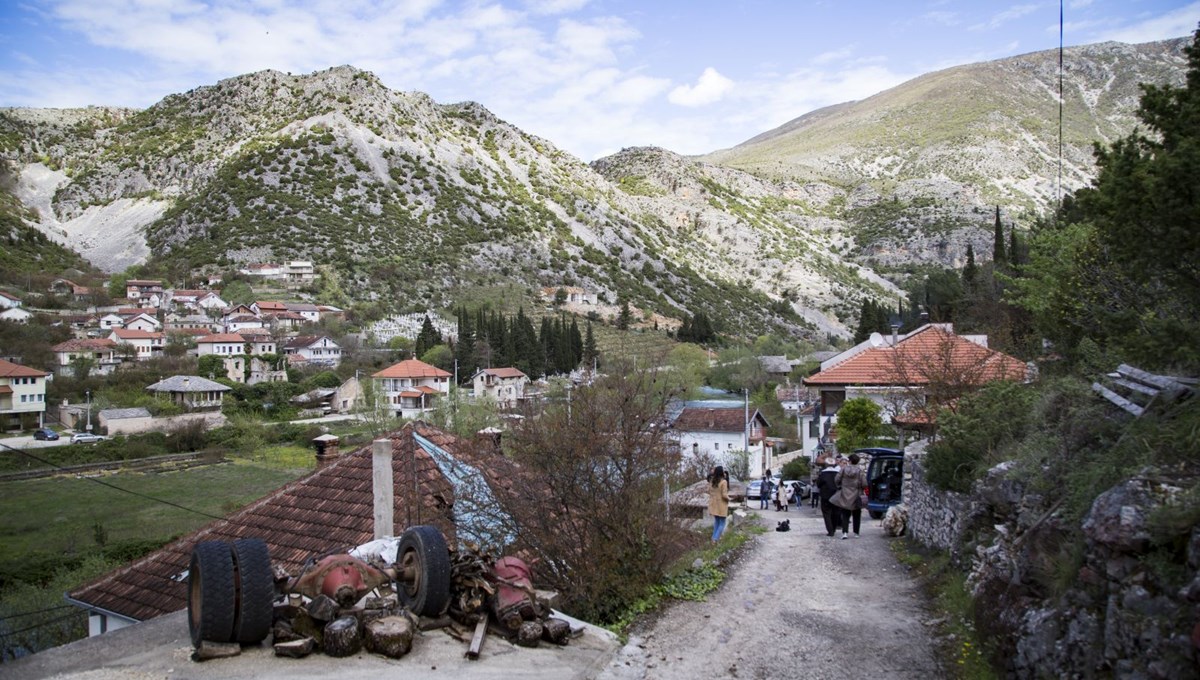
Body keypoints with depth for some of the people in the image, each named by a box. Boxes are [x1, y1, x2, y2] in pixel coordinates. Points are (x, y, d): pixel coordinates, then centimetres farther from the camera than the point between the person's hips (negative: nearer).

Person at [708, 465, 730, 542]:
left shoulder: (712, 481, -1)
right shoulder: (724, 482, -20)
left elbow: (709, 491, 9)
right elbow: (724, 495, -21)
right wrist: (728, 499, -1)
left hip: (713, 504, 6)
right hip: (721, 505, -6)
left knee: (716, 521, 21)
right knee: (722, 523, 6)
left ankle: (715, 537, 27)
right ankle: (715, 538, -1)